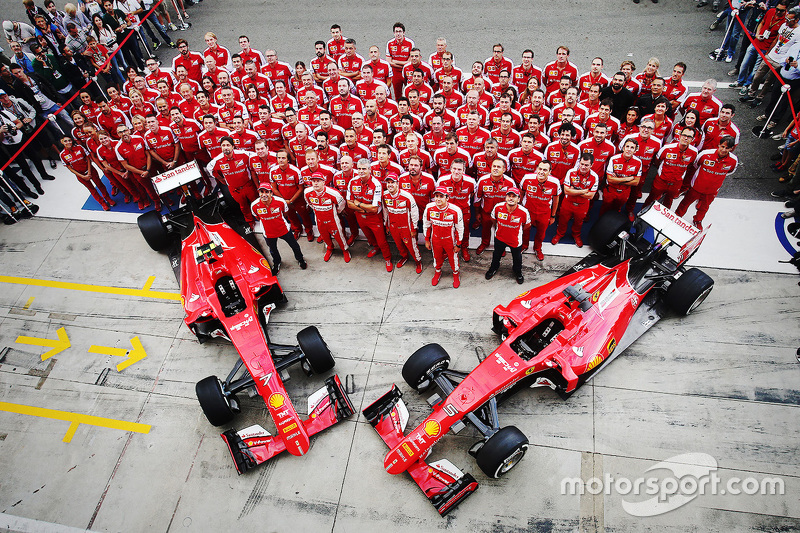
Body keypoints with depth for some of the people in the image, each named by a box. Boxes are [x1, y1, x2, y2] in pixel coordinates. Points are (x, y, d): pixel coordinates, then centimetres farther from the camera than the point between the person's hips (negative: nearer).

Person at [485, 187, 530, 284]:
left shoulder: (524, 212, -29)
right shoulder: (498, 207, -25)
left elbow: (527, 226, -6)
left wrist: (515, 231, 7)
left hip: (515, 240, -1)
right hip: (500, 237, 1)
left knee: (517, 257, 23)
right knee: (497, 254, 27)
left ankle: (517, 271, 56)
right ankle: (494, 267, 60)